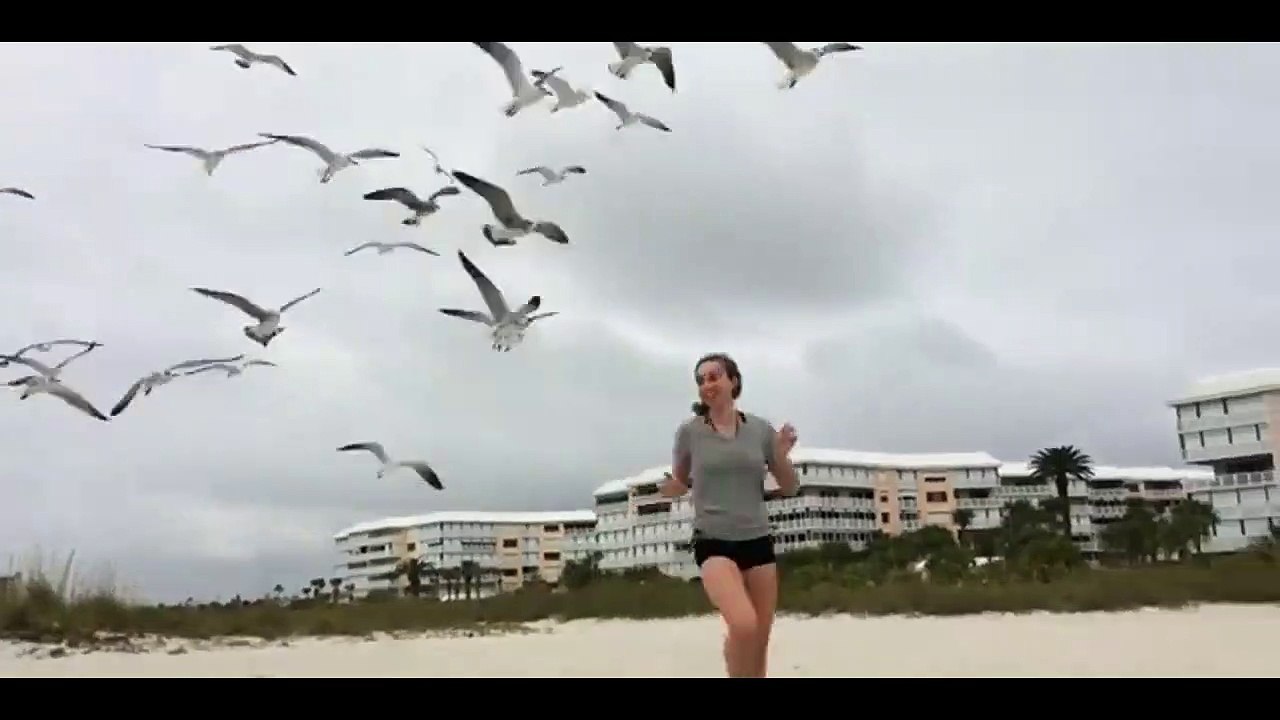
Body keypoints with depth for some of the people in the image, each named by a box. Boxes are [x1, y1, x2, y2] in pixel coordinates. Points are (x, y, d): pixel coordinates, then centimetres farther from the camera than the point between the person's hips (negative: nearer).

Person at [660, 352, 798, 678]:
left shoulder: (761, 429, 2)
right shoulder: (689, 431, -2)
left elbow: (789, 488, 9)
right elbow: (678, 485, 12)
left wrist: (783, 455, -10)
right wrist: (668, 486, -11)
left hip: (758, 540, 3)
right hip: (713, 542, -3)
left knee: (760, 640, 9)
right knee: (743, 625, -27)